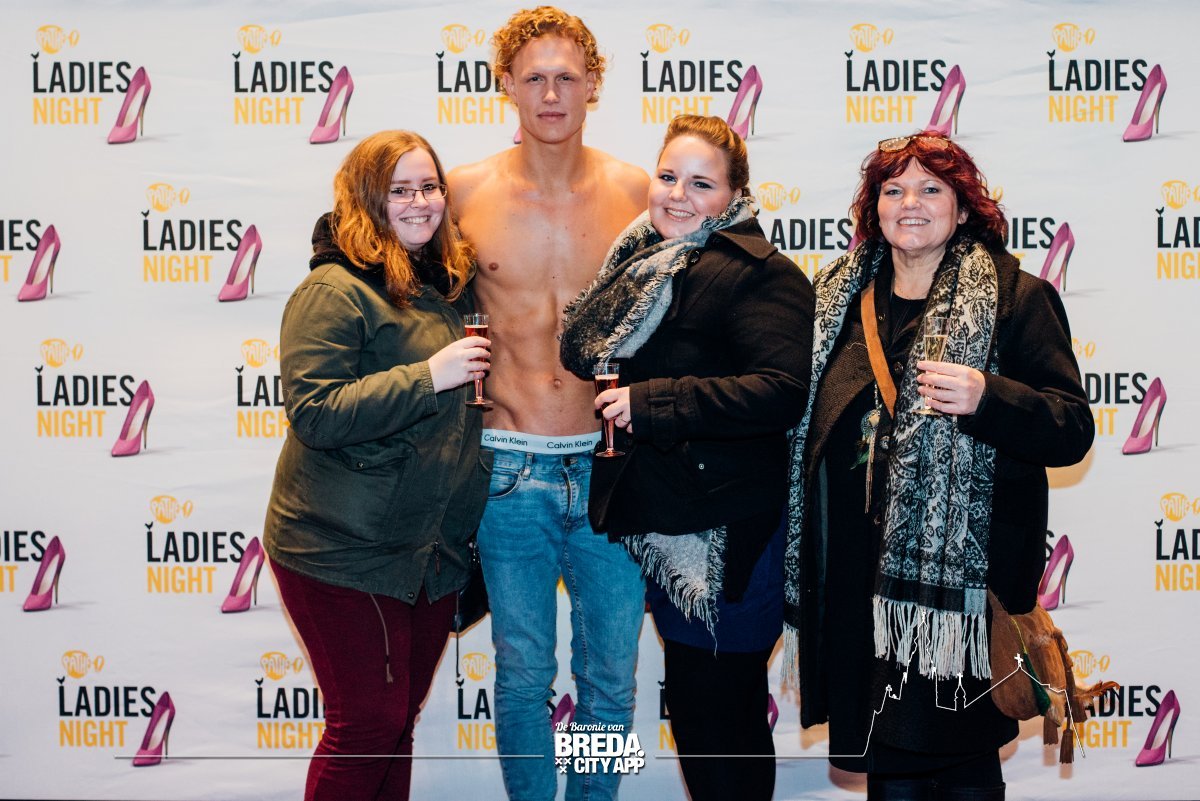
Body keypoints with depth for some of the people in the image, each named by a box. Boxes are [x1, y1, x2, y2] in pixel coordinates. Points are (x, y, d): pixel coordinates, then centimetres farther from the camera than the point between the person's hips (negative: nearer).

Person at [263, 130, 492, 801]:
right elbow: (314, 413, -22)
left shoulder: (444, 287, 13)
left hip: (433, 550, 8)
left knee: (400, 720, 15)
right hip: (347, 553, -8)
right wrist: (428, 376, -23)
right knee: (367, 722, -3)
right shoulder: (335, 291, -12)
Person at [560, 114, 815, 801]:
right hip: (663, 521, 9)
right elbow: (587, 352, 31)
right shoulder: (646, 262, 13)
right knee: (694, 707, 21)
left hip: (725, 536, -9)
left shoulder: (759, 273, -15)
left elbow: (781, 391, -28)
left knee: (716, 720, -1)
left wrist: (652, 402, -26)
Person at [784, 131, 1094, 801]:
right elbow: (807, 420, 22)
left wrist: (987, 398, -24)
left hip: (961, 571, -4)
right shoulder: (842, 296, 13)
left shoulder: (1018, 298, -2)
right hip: (860, 571, 4)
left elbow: (1073, 430, -7)